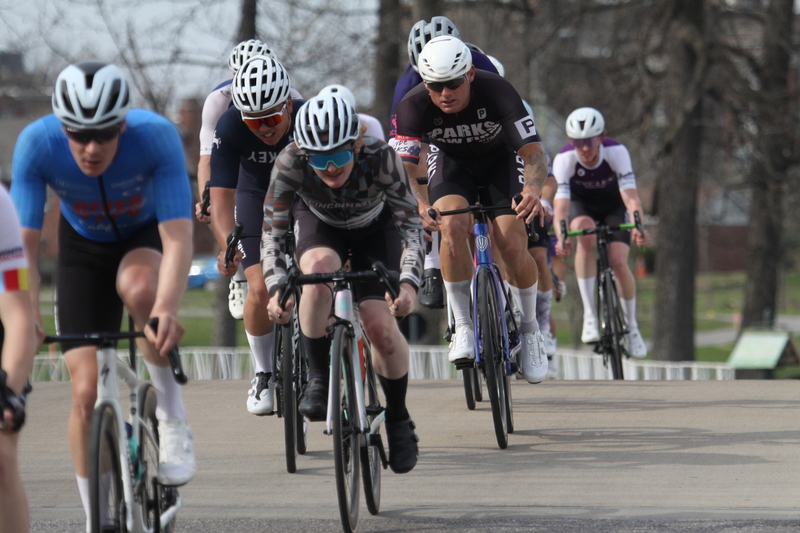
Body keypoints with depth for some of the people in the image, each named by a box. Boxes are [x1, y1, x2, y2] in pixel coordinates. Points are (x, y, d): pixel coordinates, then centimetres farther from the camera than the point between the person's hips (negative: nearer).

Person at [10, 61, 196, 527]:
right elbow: (24, 244, -31)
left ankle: (173, 421, -19)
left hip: (149, 233, -2)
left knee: (139, 287, -38)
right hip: (84, 244, 2)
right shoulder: (36, 144, -32)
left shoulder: (157, 137, -36)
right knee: (87, 391, -8)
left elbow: (178, 238, -42)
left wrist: (167, 311, -58)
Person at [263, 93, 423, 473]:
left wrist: (408, 283, -48)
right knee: (319, 269, -35)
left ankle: (399, 420, 8)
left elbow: (411, 224, -33)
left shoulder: (380, 158, -37)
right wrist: (276, 288, -44)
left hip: (375, 229, -1)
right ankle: (318, 380, -18)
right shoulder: (290, 163, -34)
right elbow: (271, 231, -29)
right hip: (320, 226, 1)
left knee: (380, 324, -17)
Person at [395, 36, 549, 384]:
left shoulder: (497, 92, -34)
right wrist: (418, 205, -54)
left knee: (512, 245, -17)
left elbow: (533, 150, -36)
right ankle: (464, 327, -16)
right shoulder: (414, 106, -30)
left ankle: (529, 331, 7)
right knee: (453, 225, -29)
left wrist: (533, 189, -57)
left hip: (500, 158, -1)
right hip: (451, 160, 1)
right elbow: (404, 166, -33)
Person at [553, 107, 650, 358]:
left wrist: (637, 226, -60)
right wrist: (561, 237, -57)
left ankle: (632, 327, 5)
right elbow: (561, 202, -40)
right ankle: (590, 314, -28)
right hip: (581, 205, 0)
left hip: (614, 205, 0)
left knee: (618, 261, -18)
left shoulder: (617, 152, -32)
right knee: (585, 233, -33)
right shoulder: (564, 159, -31)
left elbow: (630, 195, -41)